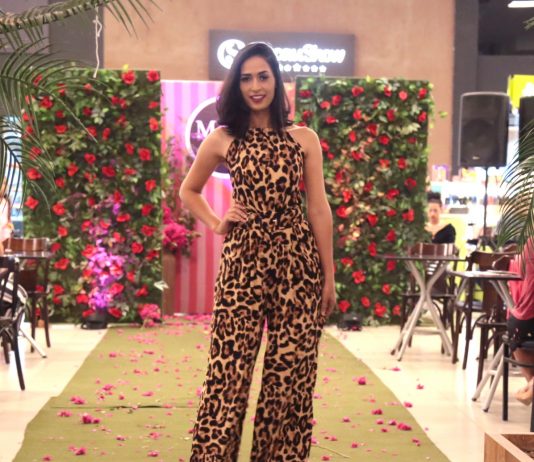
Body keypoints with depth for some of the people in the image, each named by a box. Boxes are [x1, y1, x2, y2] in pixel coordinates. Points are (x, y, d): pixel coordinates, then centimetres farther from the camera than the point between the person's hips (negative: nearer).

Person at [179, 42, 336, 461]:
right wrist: (217, 224, 4)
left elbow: (319, 210, 5)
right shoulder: (222, 139, 5)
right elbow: (189, 191, 20)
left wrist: (329, 277, 3)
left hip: (298, 262, 1)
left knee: (290, 373, 5)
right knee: (229, 369, -2)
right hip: (243, 262, -1)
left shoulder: (304, 139, 5)